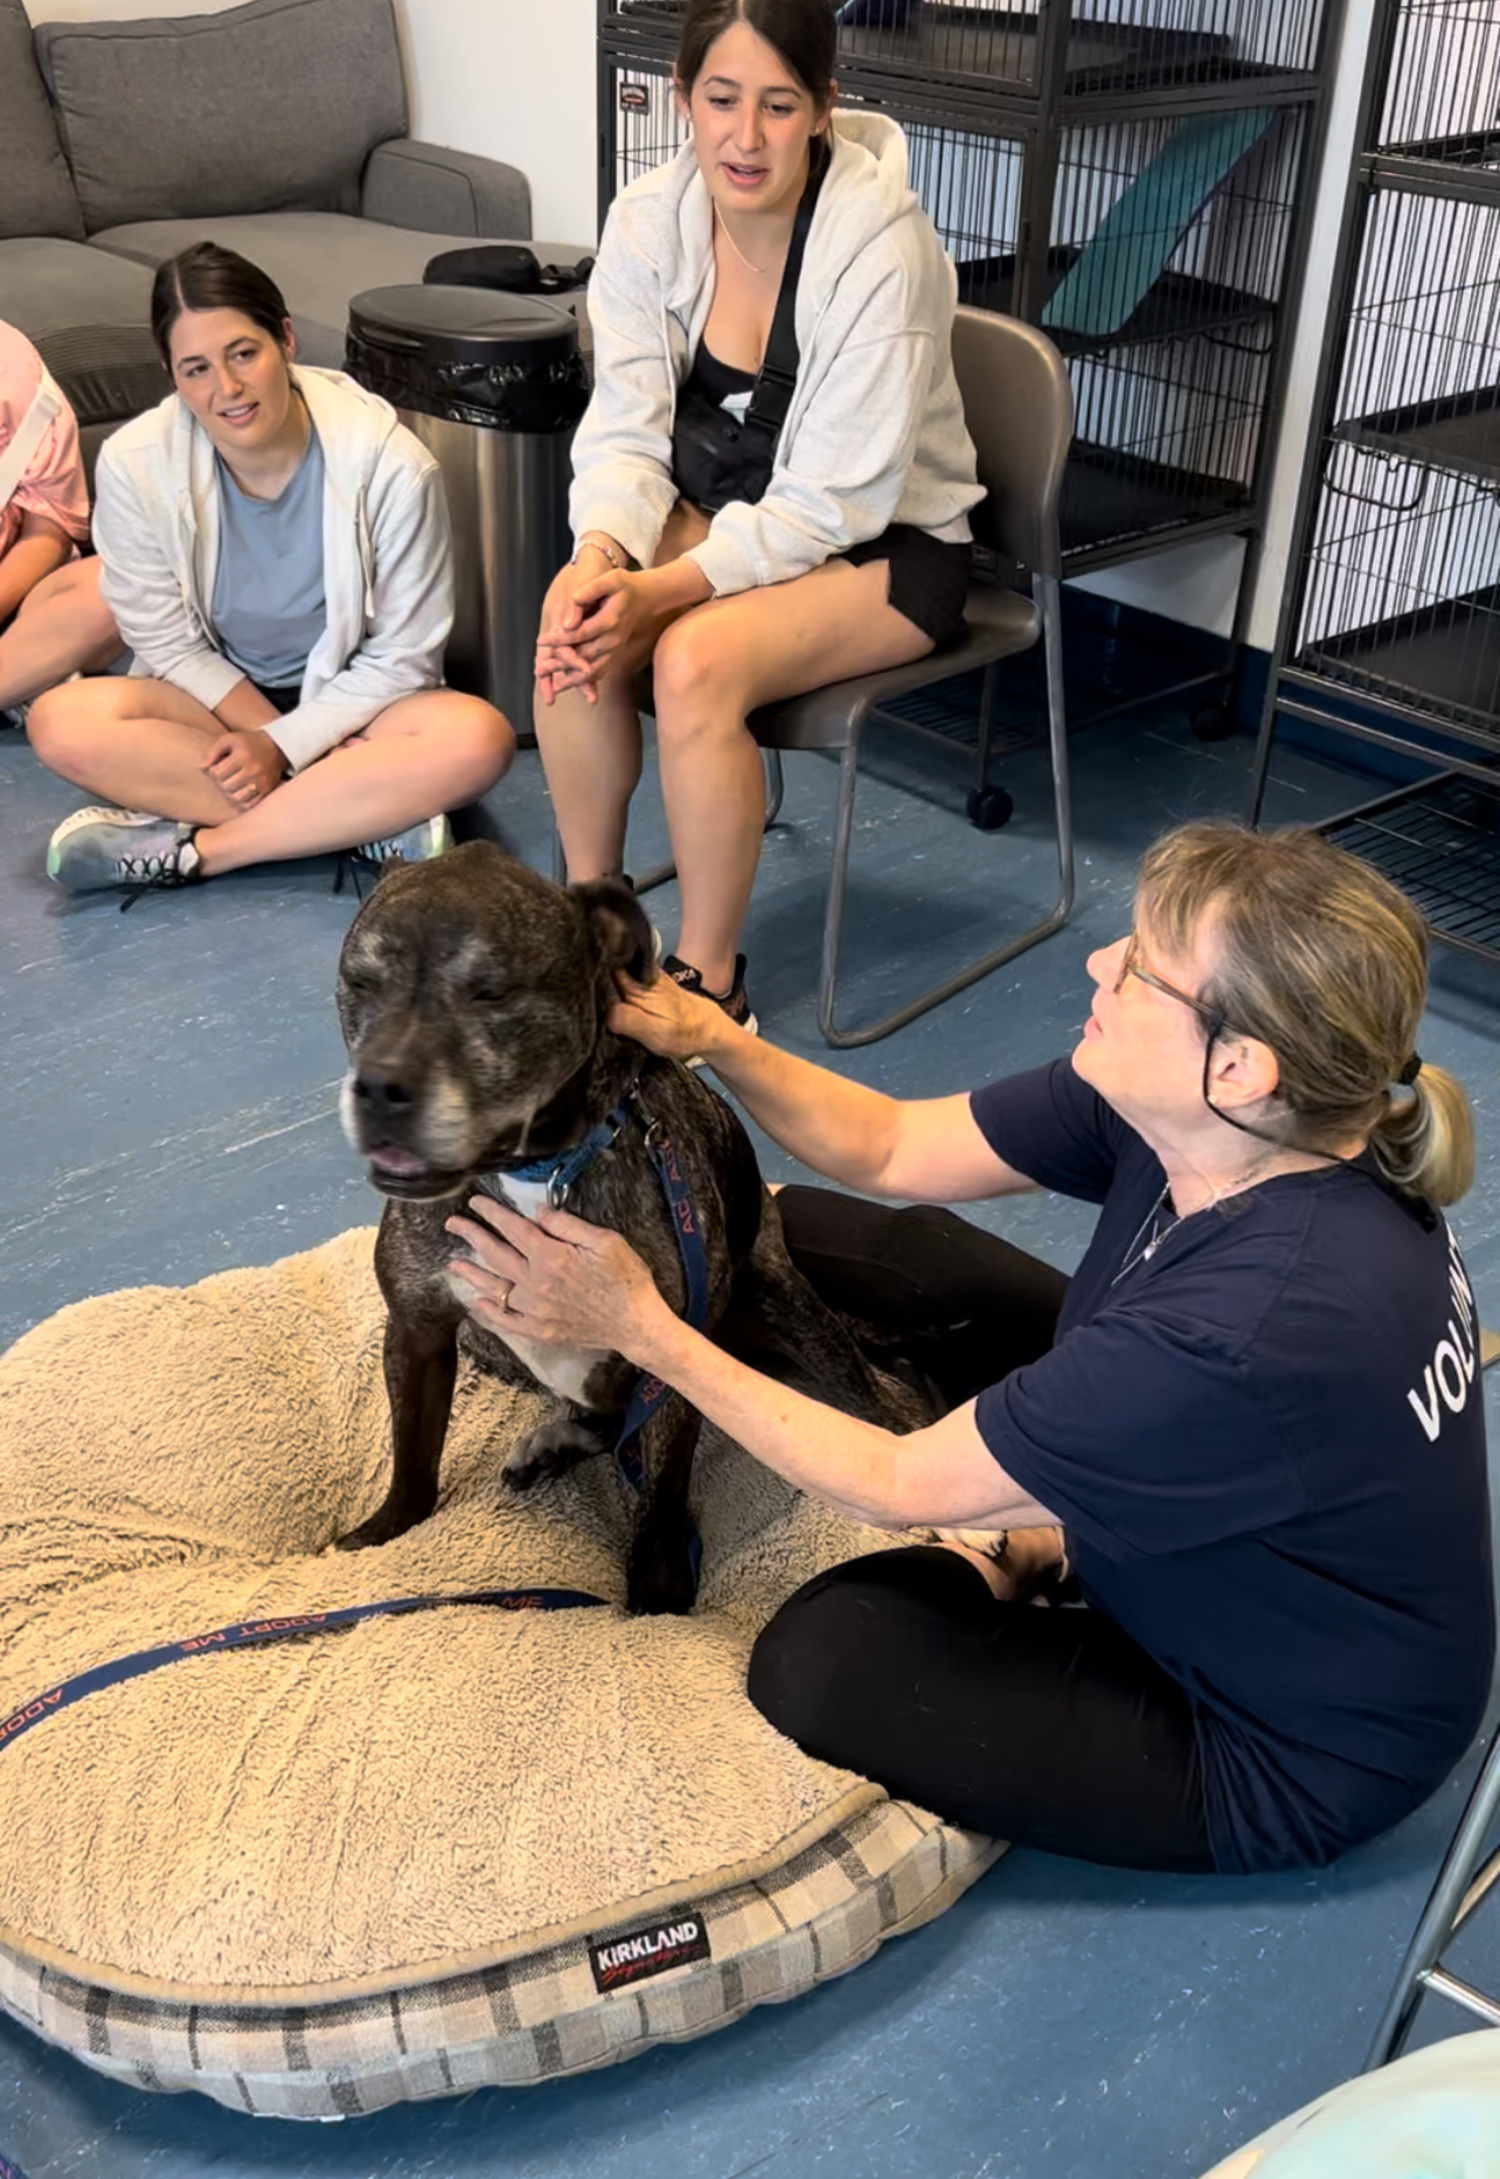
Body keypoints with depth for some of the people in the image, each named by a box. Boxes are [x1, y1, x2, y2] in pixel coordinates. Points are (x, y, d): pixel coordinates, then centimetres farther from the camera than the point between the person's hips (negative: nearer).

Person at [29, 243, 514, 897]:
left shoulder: (389, 463, -20)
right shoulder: (135, 464, -15)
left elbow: (402, 657, -13)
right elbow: (167, 642, -7)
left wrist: (282, 745, -21)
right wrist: (266, 739, -18)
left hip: (350, 701, -1)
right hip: (214, 697, 2)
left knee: (478, 737, -32)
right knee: (61, 721, -27)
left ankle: (190, 849, -27)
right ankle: (367, 816, -26)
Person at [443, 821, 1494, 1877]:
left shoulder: (1252, 1334, -41)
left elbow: (896, 1485, -28)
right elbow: (889, 1147, -9)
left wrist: (639, 1328, -22)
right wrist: (710, 1036, -26)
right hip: (1181, 1492, 7)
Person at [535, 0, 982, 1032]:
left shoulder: (882, 247, -24)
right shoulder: (649, 220, -9)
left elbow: (835, 499, -24)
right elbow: (627, 431, -9)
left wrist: (668, 589, -34)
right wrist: (602, 554, -30)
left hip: (885, 542, -4)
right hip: (726, 511, 5)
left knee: (695, 660, -31)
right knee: (574, 621, -24)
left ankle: (708, 981, -13)